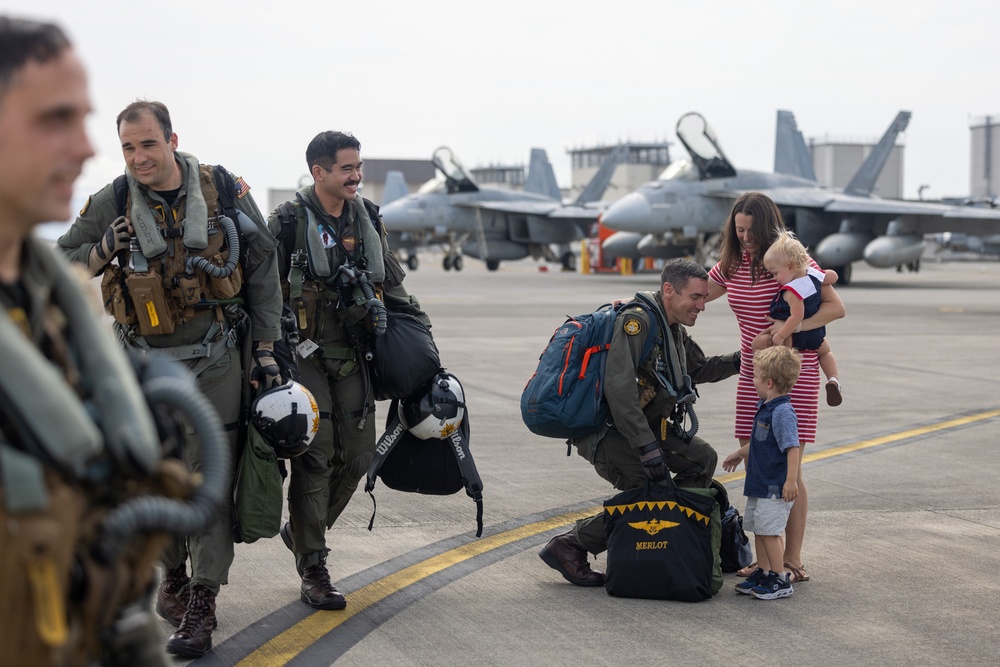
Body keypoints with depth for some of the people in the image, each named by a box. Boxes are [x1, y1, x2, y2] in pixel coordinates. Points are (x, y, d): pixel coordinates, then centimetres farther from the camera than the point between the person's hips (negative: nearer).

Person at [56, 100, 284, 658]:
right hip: (147, 364, 1)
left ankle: (203, 602, 0)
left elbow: (263, 270, 2)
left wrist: (267, 349, 1)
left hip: (216, 360, -1)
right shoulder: (111, 204, -6)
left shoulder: (225, 191, -6)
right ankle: (173, 577, 30)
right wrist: (104, 250, -17)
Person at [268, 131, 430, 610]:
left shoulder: (367, 220, 11)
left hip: (354, 357, 6)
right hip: (306, 356, -5)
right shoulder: (289, 222, -6)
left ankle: (302, 531, 27)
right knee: (315, 459, -8)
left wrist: (420, 328, 15)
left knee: (358, 456, 3)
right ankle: (313, 570, 0)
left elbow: (391, 284, 22)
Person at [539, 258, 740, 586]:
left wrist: (739, 361, 12)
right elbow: (618, 390, -31)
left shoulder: (675, 331, 10)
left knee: (702, 460, 2)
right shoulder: (637, 320, -21)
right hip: (603, 431, -10)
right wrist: (648, 448, -31)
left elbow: (699, 369, 30)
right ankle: (568, 546, -8)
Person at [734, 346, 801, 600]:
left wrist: (791, 480, -26)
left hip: (775, 488, -10)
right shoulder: (763, 406, 10)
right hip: (759, 484, 10)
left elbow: (793, 447, -24)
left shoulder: (783, 412, -21)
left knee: (769, 531, -6)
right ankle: (762, 573, 26)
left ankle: (780, 580, 2)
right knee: (758, 529, 15)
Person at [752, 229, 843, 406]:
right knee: (825, 351, 34)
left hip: (794, 337, -8)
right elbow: (833, 276, 11)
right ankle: (834, 380, 12)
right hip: (815, 335, 8)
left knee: (757, 344, 0)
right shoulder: (813, 274, -6)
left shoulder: (792, 290, -29)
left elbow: (797, 316, -36)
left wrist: (780, 335, -34)